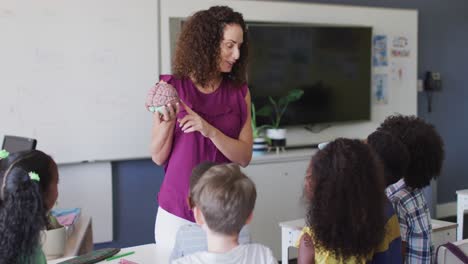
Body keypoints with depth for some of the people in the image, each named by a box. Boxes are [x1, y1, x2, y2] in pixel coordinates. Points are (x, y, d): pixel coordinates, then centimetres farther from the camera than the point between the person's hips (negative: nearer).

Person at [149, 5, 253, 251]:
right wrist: (168, 122, -21)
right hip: (177, 212, -1)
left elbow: (244, 157, -5)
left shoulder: (239, 93, 0)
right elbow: (158, 157, -3)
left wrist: (210, 131, -21)